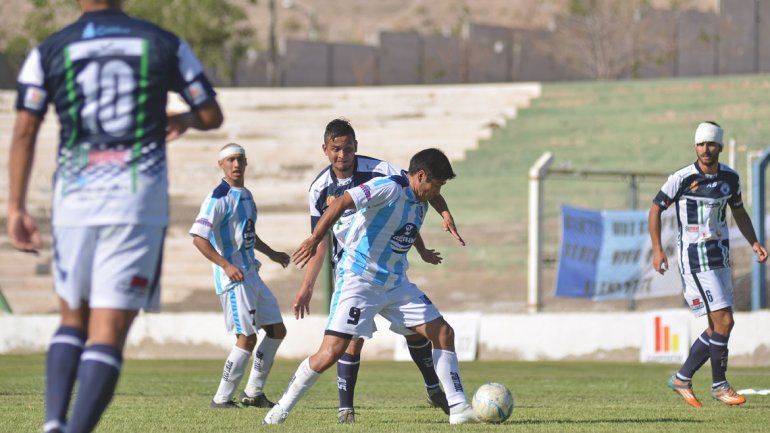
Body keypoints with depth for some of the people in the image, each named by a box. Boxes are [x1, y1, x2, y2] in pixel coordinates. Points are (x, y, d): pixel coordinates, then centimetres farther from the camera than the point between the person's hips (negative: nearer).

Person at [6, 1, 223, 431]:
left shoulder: (49, 52, 5)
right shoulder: (165, 45, 5)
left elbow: (25, 132, -3)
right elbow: (212, 115, 12)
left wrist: (17, 208, -2)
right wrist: (184, 119, 34)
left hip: (74, 201, 2)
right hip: (139, 202, -2)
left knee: (74, 320, 19)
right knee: (108, 332, -4)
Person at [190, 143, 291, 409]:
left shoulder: (246, 195, 15)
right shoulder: (219, 198, -14)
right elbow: (199, 238, -21)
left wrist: (271, 253, 33)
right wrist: (226, 265, -29)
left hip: (251, 274, 9)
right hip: (232, 277, -9)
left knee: (277, 331, 11)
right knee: (247, 338, -11)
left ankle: (253, 393, 19)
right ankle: (222, 398, -1)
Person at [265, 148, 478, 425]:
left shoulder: (421, 204, 10)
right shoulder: (389, 189, -17)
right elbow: (341, 203, -28)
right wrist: (314, 240, -36)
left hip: (396, 285, 9)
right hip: (359, 280, -8)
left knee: (443, 333, 1)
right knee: (331, 352, -15)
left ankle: (458, 409, 6)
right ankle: (281, 409, 0)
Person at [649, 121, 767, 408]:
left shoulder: (730, 178, 4)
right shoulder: (682, 179, -12)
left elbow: (739, 212, 19)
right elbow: (656, 208, -3)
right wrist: (657, 249, -11)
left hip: (720, 256, 7)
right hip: (695, 259, -7)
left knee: (720, 326, 7)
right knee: (723, 321, -12)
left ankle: (682, 379, 19)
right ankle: (719, 385, 1)